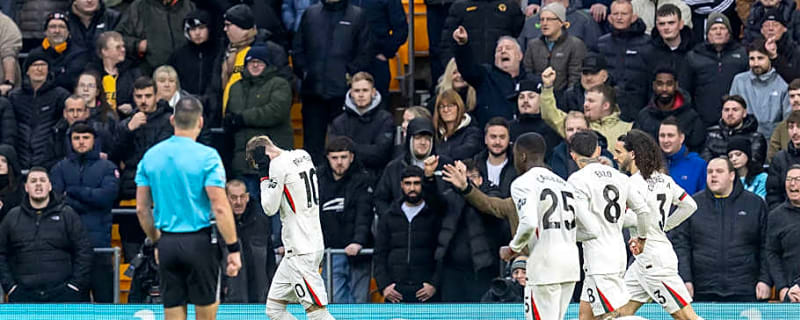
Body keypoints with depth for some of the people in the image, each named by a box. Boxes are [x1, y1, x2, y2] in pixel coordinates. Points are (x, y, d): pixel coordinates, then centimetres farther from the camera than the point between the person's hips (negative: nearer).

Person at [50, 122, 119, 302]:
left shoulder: (107, 168, 9)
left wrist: (72, 191, -4)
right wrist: (90, 202, -8)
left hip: (98, 238, -1)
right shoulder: (60, 169, 13)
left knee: (104, 293, -4)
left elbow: (107, 196, -8)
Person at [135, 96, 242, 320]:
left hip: (167, 243, 4)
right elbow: (220, 207, -14)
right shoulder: (207, 156, -9)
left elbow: (142, 208, 10)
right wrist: (233, 249, -9)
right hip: (199, 241, -4)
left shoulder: (151, 156, 6)